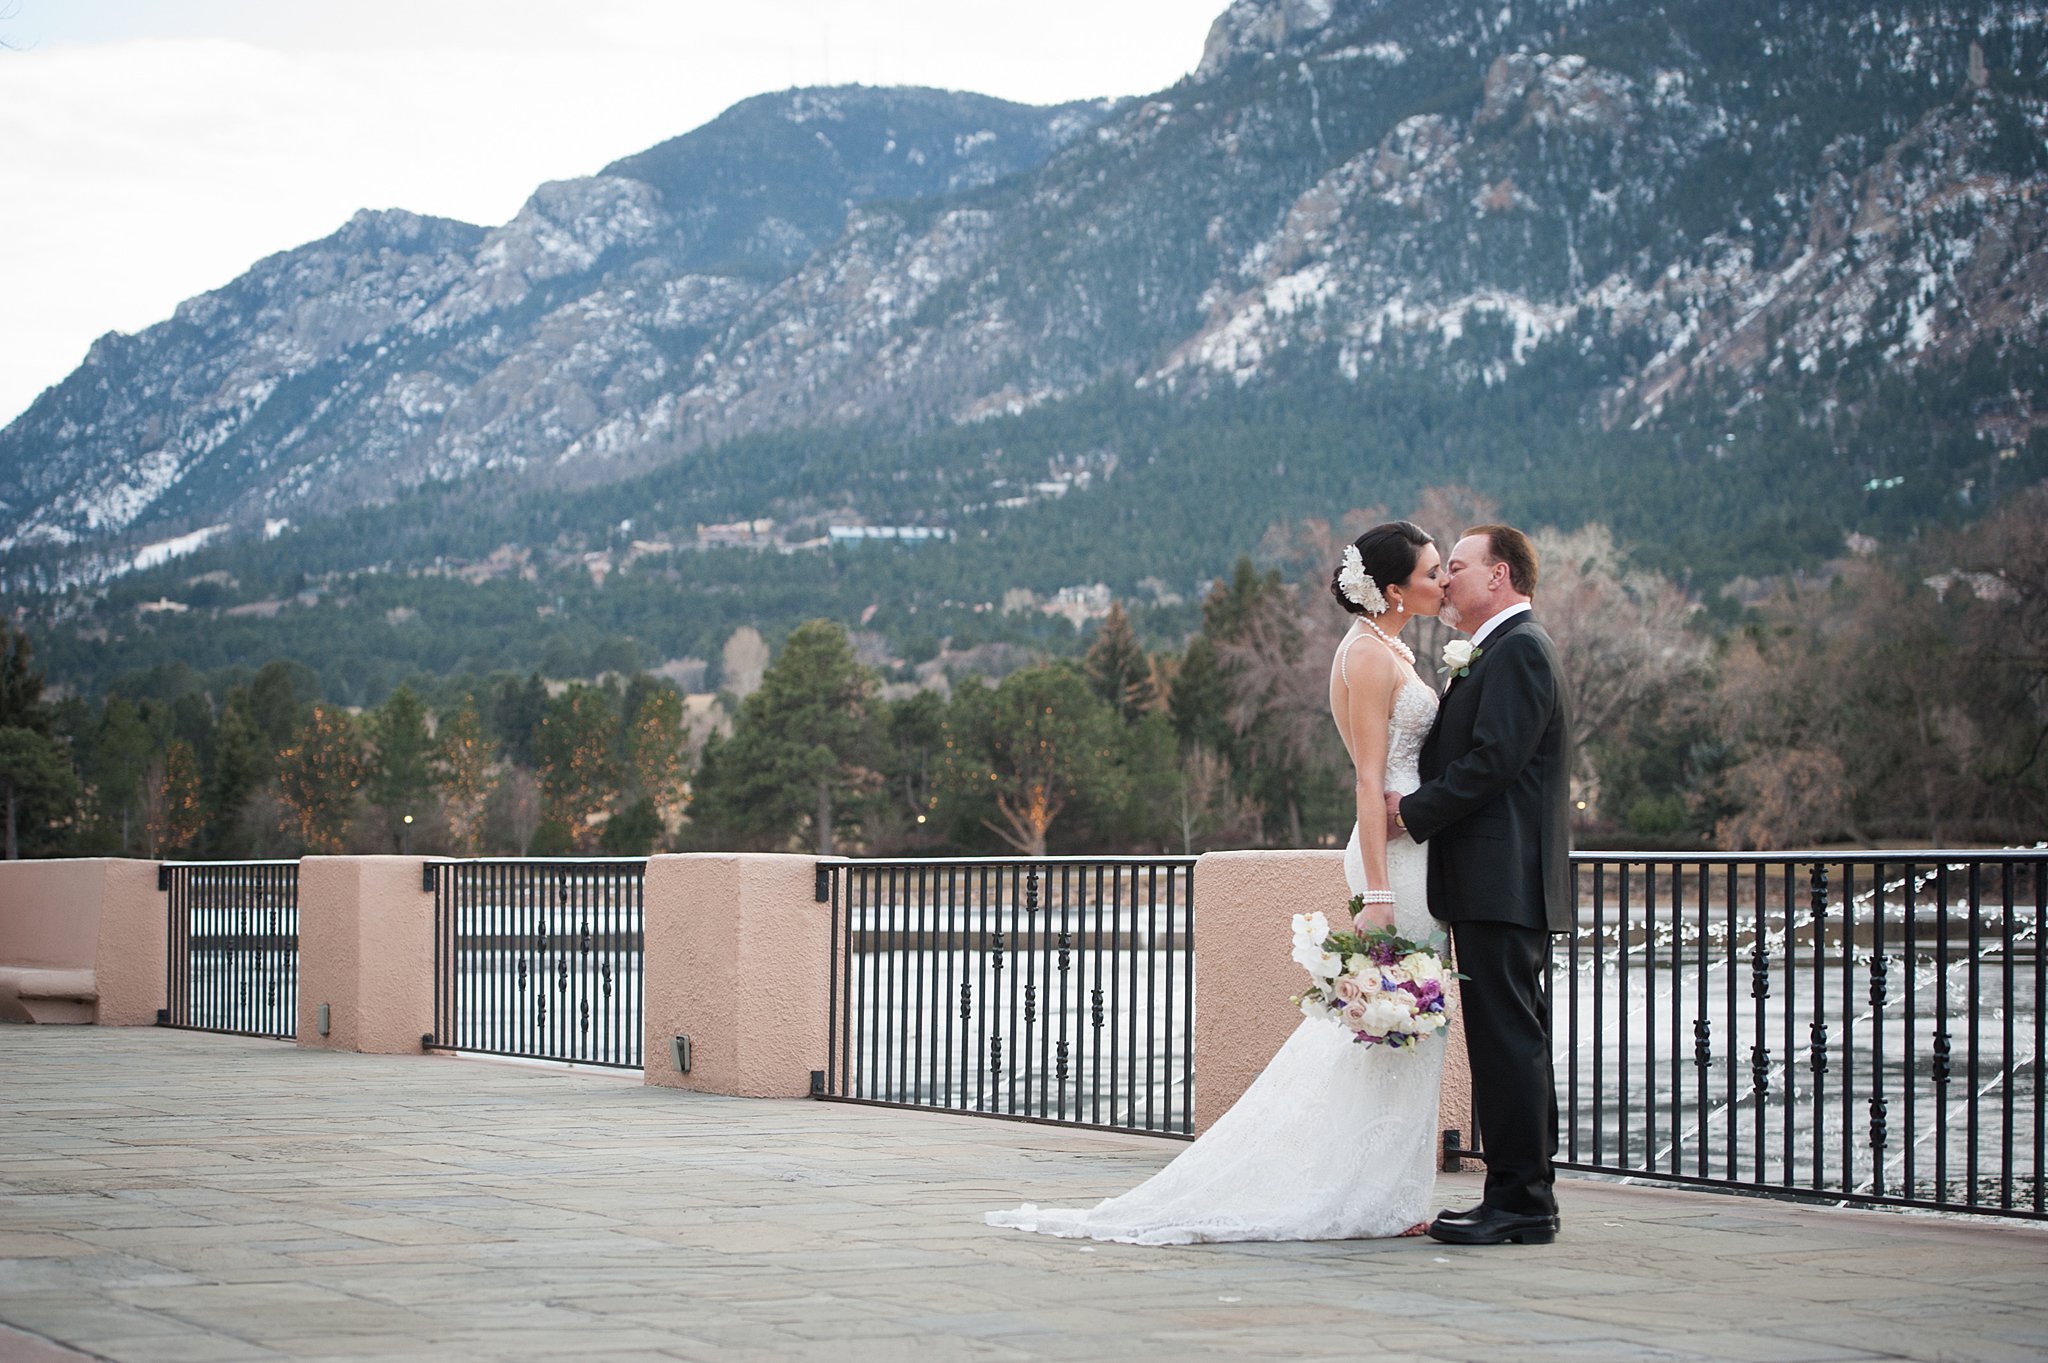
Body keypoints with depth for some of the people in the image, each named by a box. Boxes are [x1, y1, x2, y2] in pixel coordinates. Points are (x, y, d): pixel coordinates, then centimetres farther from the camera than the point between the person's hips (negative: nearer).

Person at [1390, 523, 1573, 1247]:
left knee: (1508, 1043, -9)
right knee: (1511, 1044, 11)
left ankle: (1519, 1202, -7)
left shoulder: (1518, 651, -11)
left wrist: (1413, 811, -12)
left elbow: (1493, 760, -19)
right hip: (1503, 886, 11)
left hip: (1503, 883, -11)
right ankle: (1523, 1199, 15)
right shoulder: (1499, 651, 22)